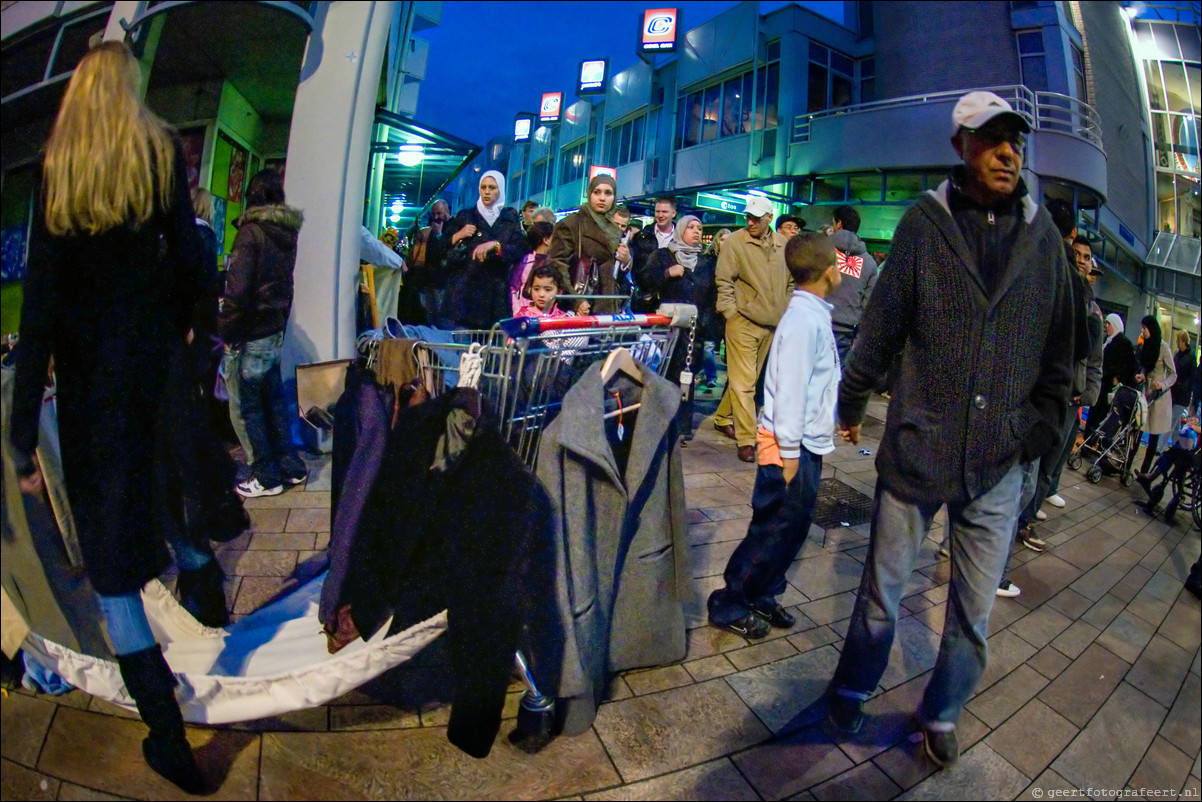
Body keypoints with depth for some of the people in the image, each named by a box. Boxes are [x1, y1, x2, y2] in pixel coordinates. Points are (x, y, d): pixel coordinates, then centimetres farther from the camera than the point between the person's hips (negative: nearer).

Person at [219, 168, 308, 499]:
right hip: (276, 329, 7)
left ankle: (267, 477, 11)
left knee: (248, 405, 3)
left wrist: (225, 331, -9)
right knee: (274, 398, 16)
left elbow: (238, 289, -19)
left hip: (251, 333, -7)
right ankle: (291, 467, 23)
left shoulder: (251, 231, -15)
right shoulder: (288, 232, 8)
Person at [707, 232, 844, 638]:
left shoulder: (814, 314, 10)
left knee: (792, 527, 16)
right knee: (774, 530, 0)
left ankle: (761, 596, 30)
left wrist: (830, 421, 21)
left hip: (808, 443, 9)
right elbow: (790, 388, -22)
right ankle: (728, 605, 14)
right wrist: (789, 451, -21)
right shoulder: (803, 319, -19)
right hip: (792, 445, -9)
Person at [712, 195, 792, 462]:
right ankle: (746, 440, -1)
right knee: (743, 382, -6)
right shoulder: (735, 242, -6)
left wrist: (786, 314, 13)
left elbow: (791, 282, 17)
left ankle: (723, 418, 32)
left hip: (772, 325, 5)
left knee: (748, 378, 15)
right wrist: (731, 313, -11)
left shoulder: (783, 245, 7)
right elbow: (724, 281, -7)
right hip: (743, 322, -5)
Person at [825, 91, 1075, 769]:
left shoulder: (1044, 234, 5)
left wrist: (1041, 432, 10)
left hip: (1000, 466, 2)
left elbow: (1060, 348, 12)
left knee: (974, 613, 14)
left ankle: (943, 714, 39)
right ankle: (852, 692, 38)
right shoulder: (926, 222, -2)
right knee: (882, 594, 12)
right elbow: (883, 322, 2)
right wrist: (852, 402, 8)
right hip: (916, 450, -2)